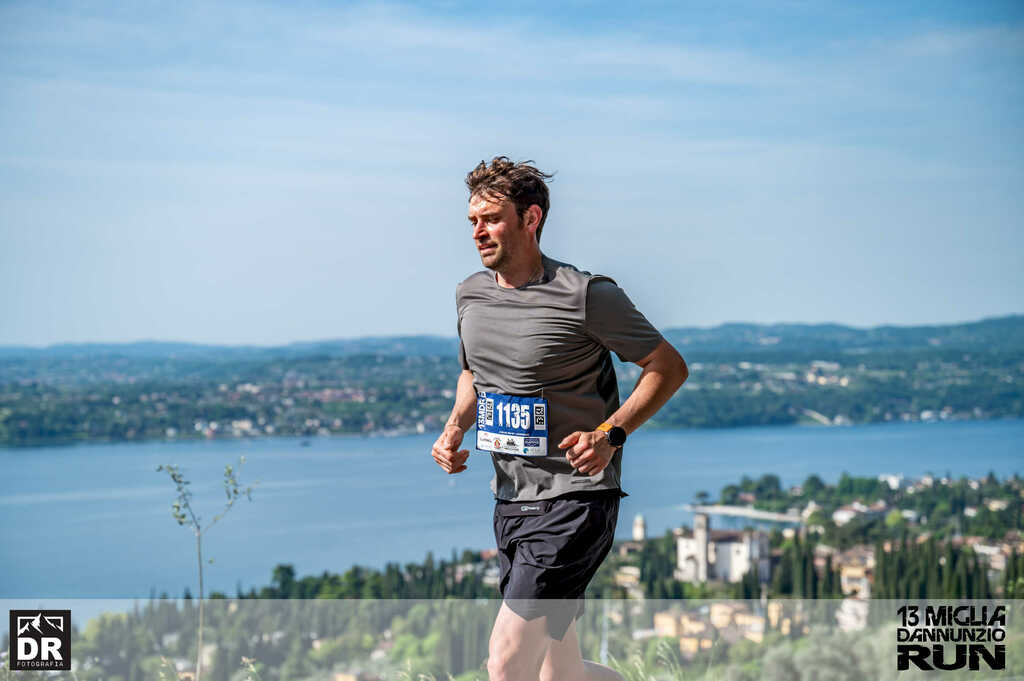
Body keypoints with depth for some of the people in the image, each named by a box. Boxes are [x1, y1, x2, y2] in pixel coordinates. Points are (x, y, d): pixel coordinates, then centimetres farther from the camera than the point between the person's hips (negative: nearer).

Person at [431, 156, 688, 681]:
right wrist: (455, 428, 5)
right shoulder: (470, 293, 8)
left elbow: (669, 368, -7)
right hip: (509, 501, 7)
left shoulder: (586, 295, -12)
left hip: (574, 502, -7)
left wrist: (610, 435, -20)